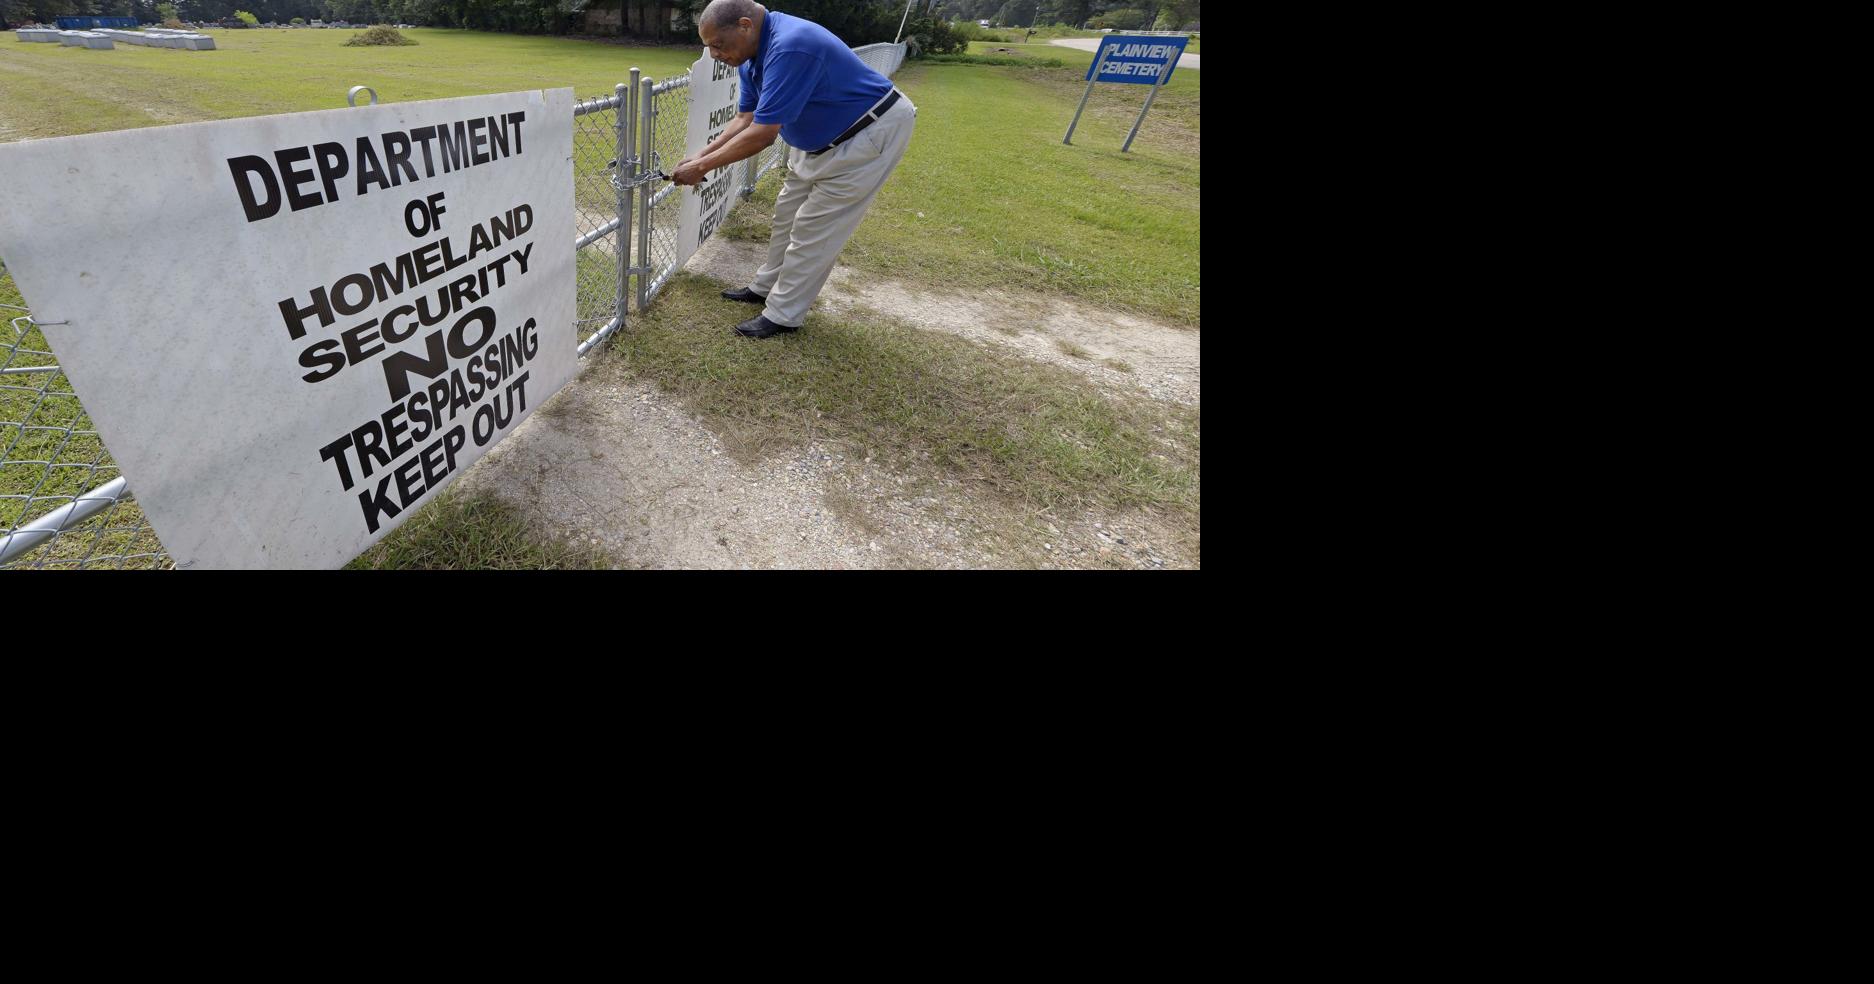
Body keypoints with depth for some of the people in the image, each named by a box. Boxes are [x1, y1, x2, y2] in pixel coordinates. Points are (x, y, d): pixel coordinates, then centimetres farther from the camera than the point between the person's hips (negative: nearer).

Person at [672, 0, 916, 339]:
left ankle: (783, 314, 4)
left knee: (813, 227, -7)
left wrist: (703, 167, -23)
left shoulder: (789, 46, -31)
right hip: (820, 138, 10)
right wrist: (700, 156, -6)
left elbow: (762, 134, -31)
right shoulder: (754, 52, -1)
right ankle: (766, 287, 30)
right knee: (787, 213, 15)